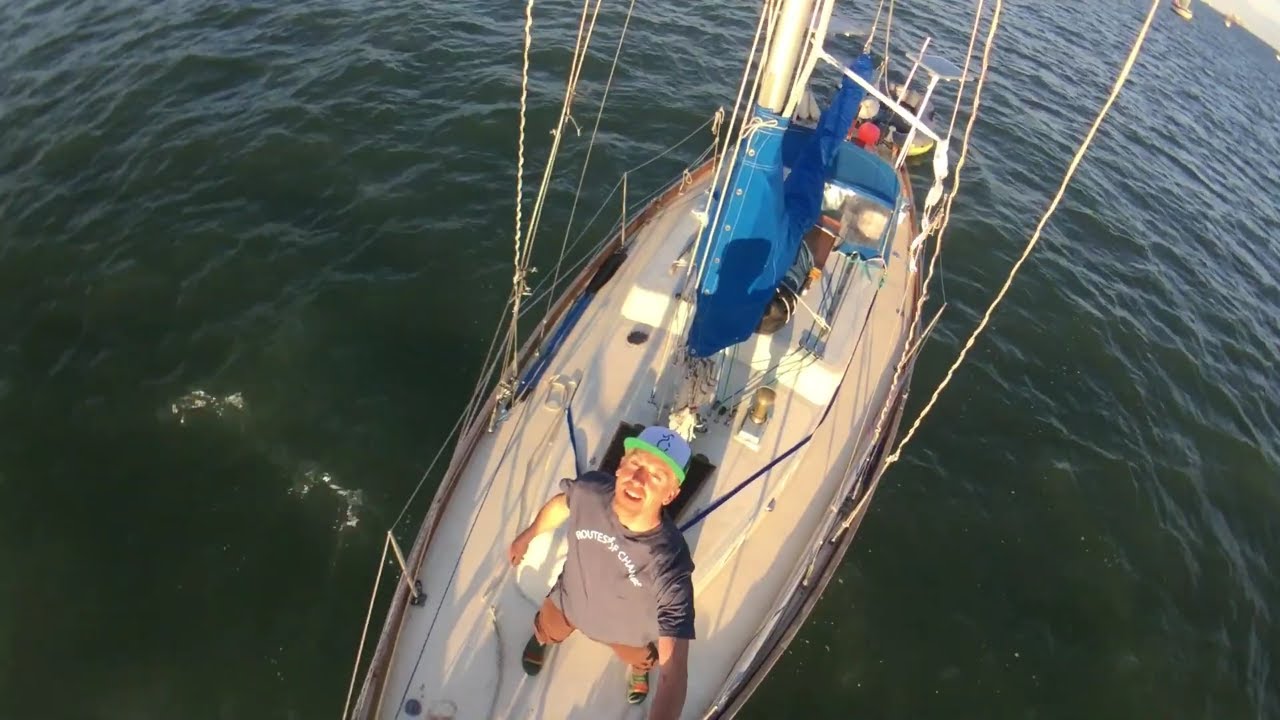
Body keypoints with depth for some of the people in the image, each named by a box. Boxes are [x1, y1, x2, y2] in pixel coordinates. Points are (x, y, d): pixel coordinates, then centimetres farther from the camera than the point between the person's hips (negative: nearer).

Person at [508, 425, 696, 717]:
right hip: (570, 599, 2)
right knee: (546, 631, 36)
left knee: (640, 659, 34)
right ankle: (541, 638, 74)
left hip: (628, 629, -2)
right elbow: (561, 505, -10)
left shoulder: (670, 564, -48)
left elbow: (675, 669, -49)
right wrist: (528, 535, 8)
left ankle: (640, 669, 72)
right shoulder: (590, 489, -37)